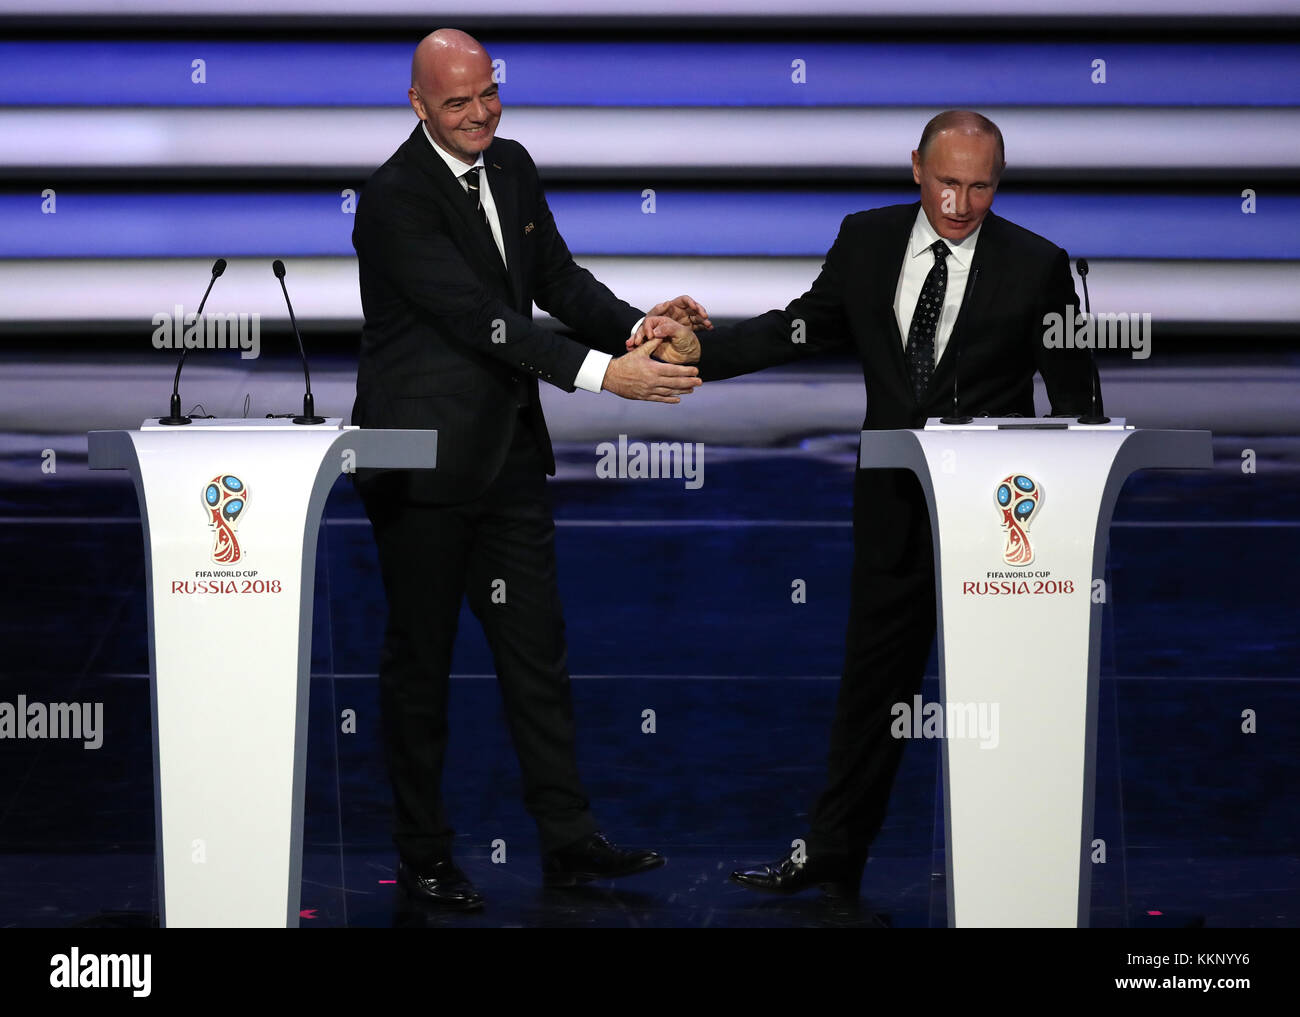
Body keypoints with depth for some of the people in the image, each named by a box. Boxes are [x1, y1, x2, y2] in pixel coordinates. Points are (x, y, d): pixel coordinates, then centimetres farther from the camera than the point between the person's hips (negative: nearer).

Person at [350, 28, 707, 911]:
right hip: (424, 463, -7)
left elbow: (556, 277, 13)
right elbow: (481, 318, -24)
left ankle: (568, 839, 16)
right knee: (421, 657, 4)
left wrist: (637, 324, -7)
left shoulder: (512, 166, 8)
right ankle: (423, 854, 14)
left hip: (508, 452, 7)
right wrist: (605, 373, -30)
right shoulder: (396, 198, -18)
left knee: (538, 646, 9)